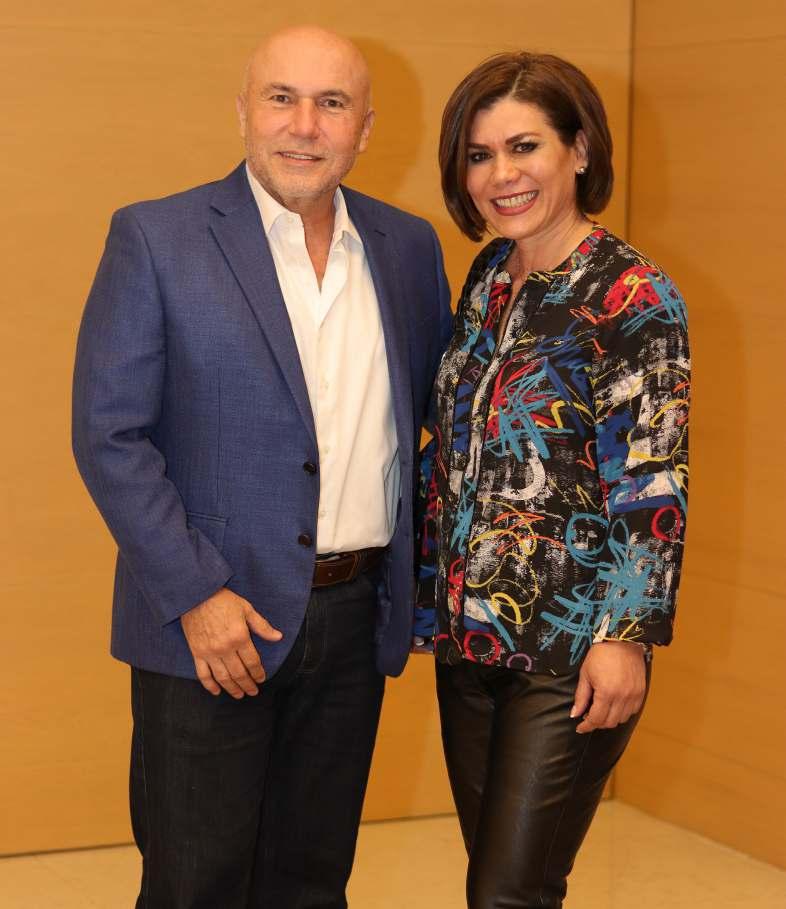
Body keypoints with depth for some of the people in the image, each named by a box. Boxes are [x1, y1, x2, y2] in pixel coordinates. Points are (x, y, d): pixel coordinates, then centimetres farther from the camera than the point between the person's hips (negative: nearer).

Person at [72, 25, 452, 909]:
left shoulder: (408, 247, 7)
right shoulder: (156, 239, -7)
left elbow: (434, 406, 17)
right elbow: (107, 435, -10)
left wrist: (426, 580, 7)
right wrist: (196, 595, -17)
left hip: (355, 619, 4)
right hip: (211, 618, -4)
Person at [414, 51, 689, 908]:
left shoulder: (632, 296, -12)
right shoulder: (487, 278, 9)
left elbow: (652, 484, -14)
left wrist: (626, 636, -17)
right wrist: (432, 597, 15)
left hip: (571, 645, -7)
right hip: (471, 634, 7)